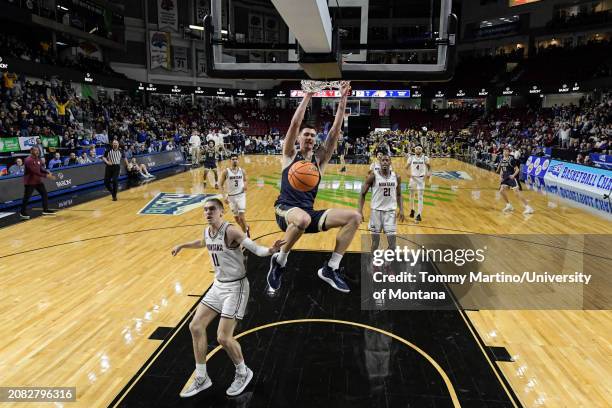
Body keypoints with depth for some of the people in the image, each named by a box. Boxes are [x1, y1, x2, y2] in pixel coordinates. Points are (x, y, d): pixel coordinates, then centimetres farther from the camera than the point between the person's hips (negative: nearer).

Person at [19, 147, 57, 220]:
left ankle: (45, 210, 17)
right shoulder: (29, 160, -20)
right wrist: (46, 176, -31)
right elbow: (34, 171, -28)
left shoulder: (38, 159, 7)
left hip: (38, 181, 8)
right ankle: (22, 212, 15)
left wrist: (48, 172, -12)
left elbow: (41, 168, 8)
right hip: (30, 182, -8)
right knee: (26, 197, 1)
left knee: (44, 194, 8)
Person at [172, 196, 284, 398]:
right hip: (218, 285, 8)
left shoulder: (230, 231, -22)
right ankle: (201, 378, 22)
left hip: (235, 287, -8)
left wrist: (271, 250, -49)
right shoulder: (207, 232, 3)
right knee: (196, 326, 7)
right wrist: (182, 245, 41)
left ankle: (243, 373, 22)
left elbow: (256, 248, -28)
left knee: (223, 338, -7)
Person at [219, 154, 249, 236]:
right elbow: (221, 185, -2)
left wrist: (245, 184, -6)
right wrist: (225, 196, -10)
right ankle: (246, 228, 36)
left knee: (241, 216, -13)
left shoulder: (242, 171, -1)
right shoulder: (226, 172, -7)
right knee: (236, 217, 9)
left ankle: (245, 234, 6)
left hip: (241, 195, -1)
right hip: (231, 196, 1)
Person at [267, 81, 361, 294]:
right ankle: (279, 261, -13)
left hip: (309, 213, 5)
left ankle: (330, 268, -5)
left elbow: (335, 132, 6)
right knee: (303, 219, -42)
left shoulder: (319, 159, 15)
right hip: (286, 209, -4)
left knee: (354, 217, -11)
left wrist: (342, 101, 0)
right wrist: (308, 95, -4)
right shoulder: (290, 155, 8)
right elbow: (295, 124, -5)